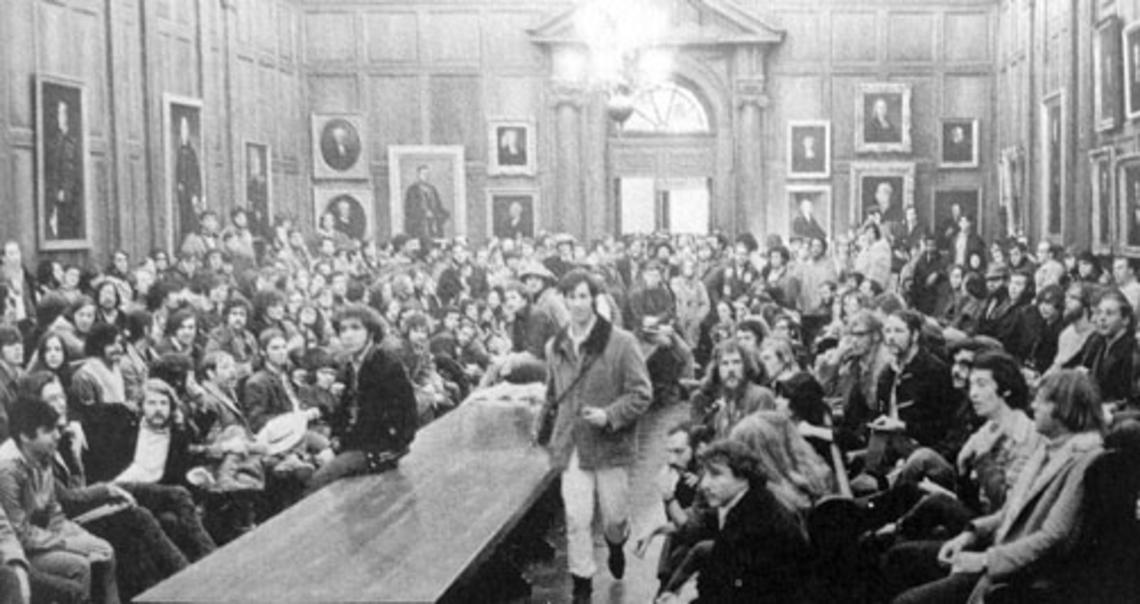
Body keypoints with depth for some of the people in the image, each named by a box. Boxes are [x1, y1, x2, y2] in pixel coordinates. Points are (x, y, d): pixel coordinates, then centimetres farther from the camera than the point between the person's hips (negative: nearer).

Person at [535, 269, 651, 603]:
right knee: (576, 519, -1)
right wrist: (541, 422, 9)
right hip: (572, 446, 2)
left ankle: (616, 545, 46)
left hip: (611, 444, -2)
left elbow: (641, 394, -10)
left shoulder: (621, 342, -10)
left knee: (613, 516, 11)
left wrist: (610, 415, -21)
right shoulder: (555, 347, 5)